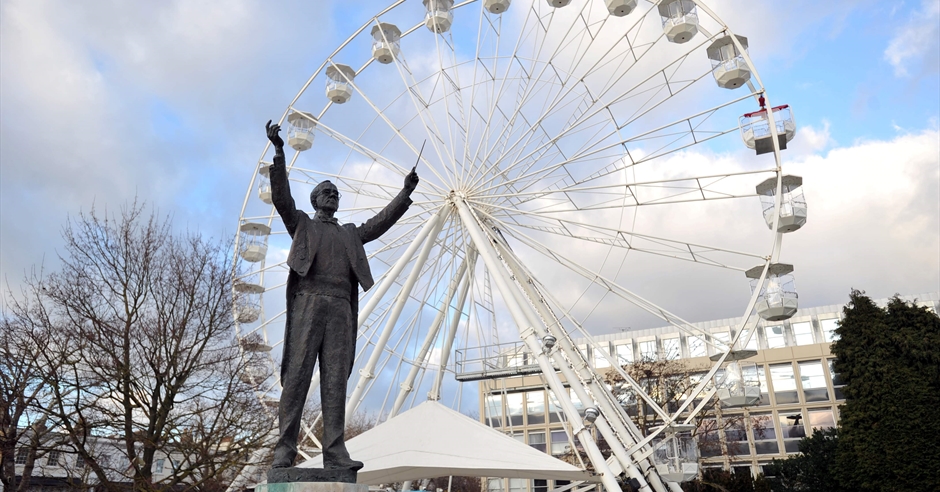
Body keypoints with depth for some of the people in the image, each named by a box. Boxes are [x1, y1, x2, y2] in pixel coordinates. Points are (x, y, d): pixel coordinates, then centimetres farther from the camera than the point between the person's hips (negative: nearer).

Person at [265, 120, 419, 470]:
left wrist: (406, 193, 17)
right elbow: (281, 197, 8)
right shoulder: (302, 224, 22)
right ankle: (284, 451, -13)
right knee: (297, 374, -12)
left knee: (336, 379, -7)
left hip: (340, 308, 3)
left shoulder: (350, 234, 32)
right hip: (308, 302, -3)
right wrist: (279, 152, -3)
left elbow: (381, 222, 24)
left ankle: (335, 453, -13)